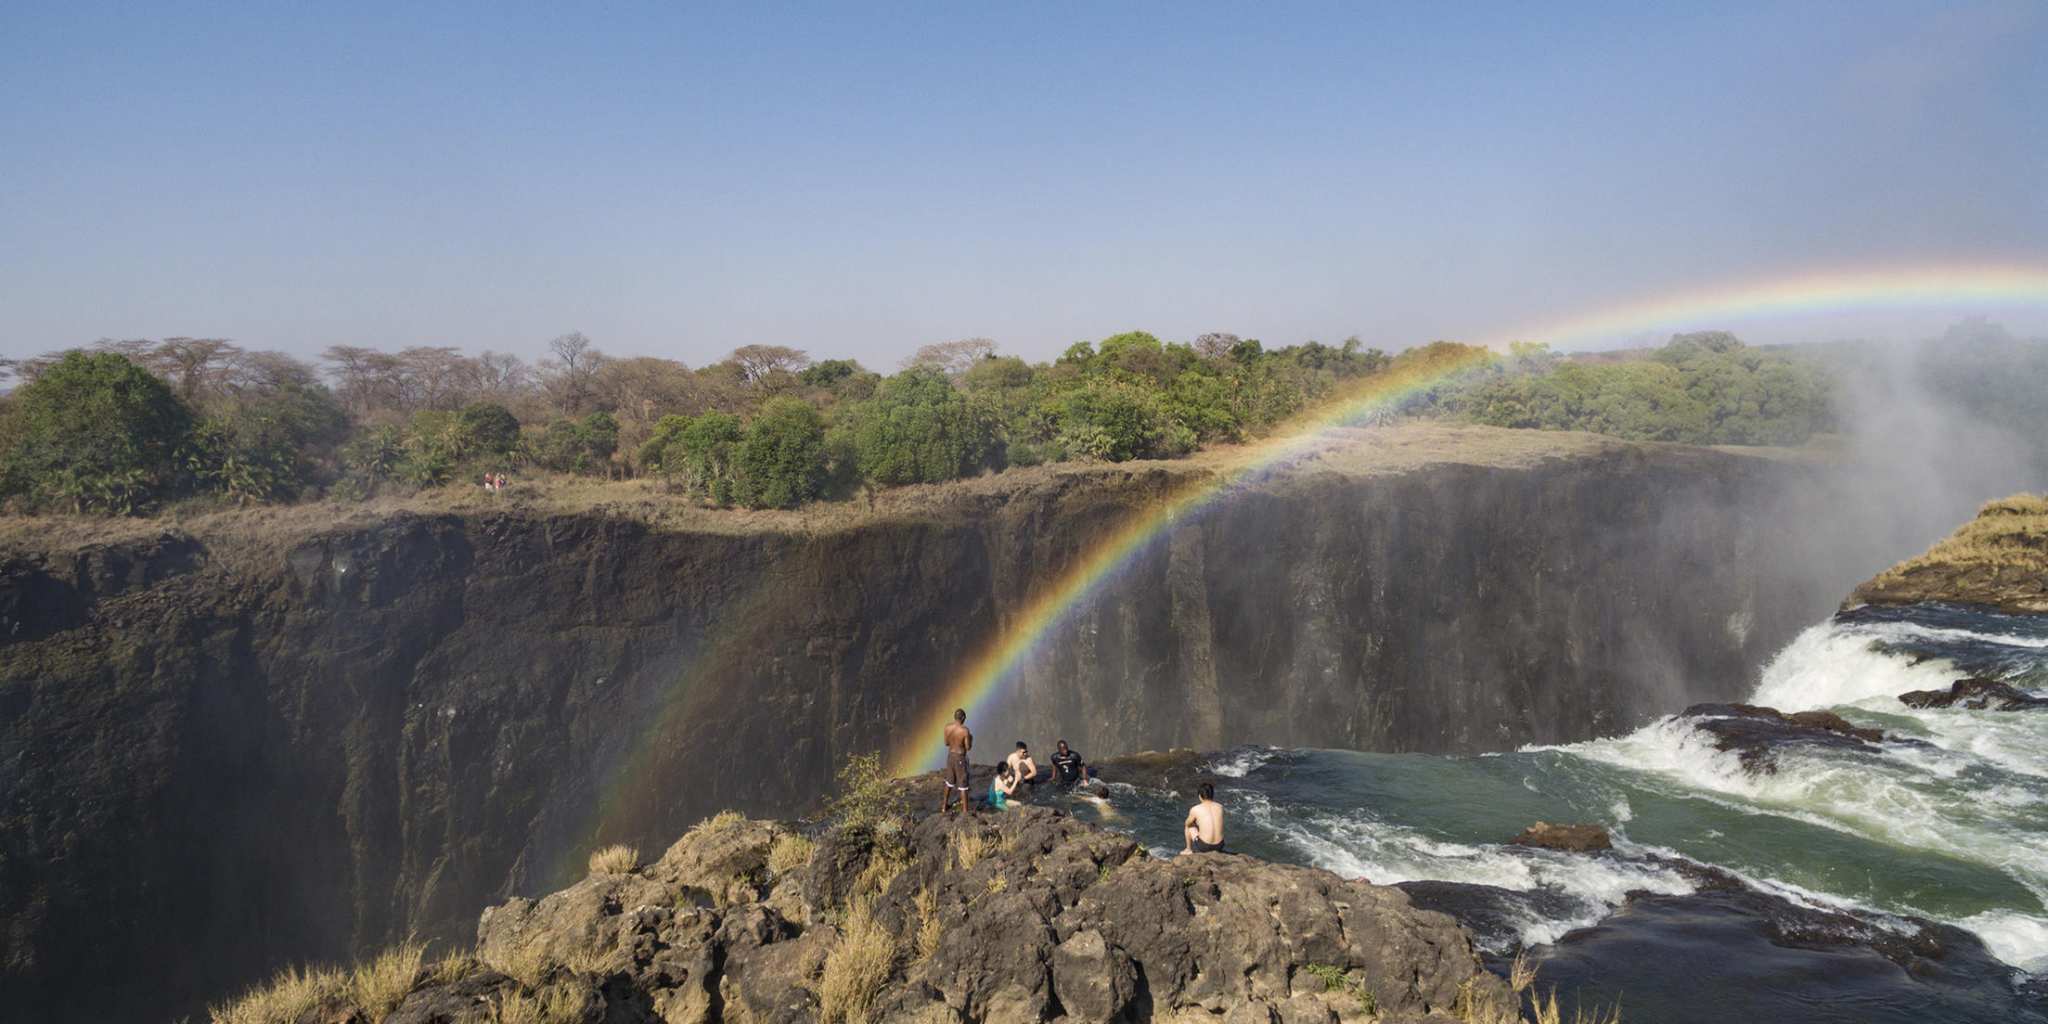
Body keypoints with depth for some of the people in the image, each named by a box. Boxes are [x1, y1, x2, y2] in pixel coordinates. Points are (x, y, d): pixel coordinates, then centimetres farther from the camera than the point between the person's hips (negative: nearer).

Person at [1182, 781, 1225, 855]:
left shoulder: (1195, 809, -6)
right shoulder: (1220, 807, 4)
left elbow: (1188, 823, 14)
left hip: (1203, 847, -3)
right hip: (1219, 846, 3)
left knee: (1185, 825, 24)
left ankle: (1189, 849, 34)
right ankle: (1214, 851, 29)